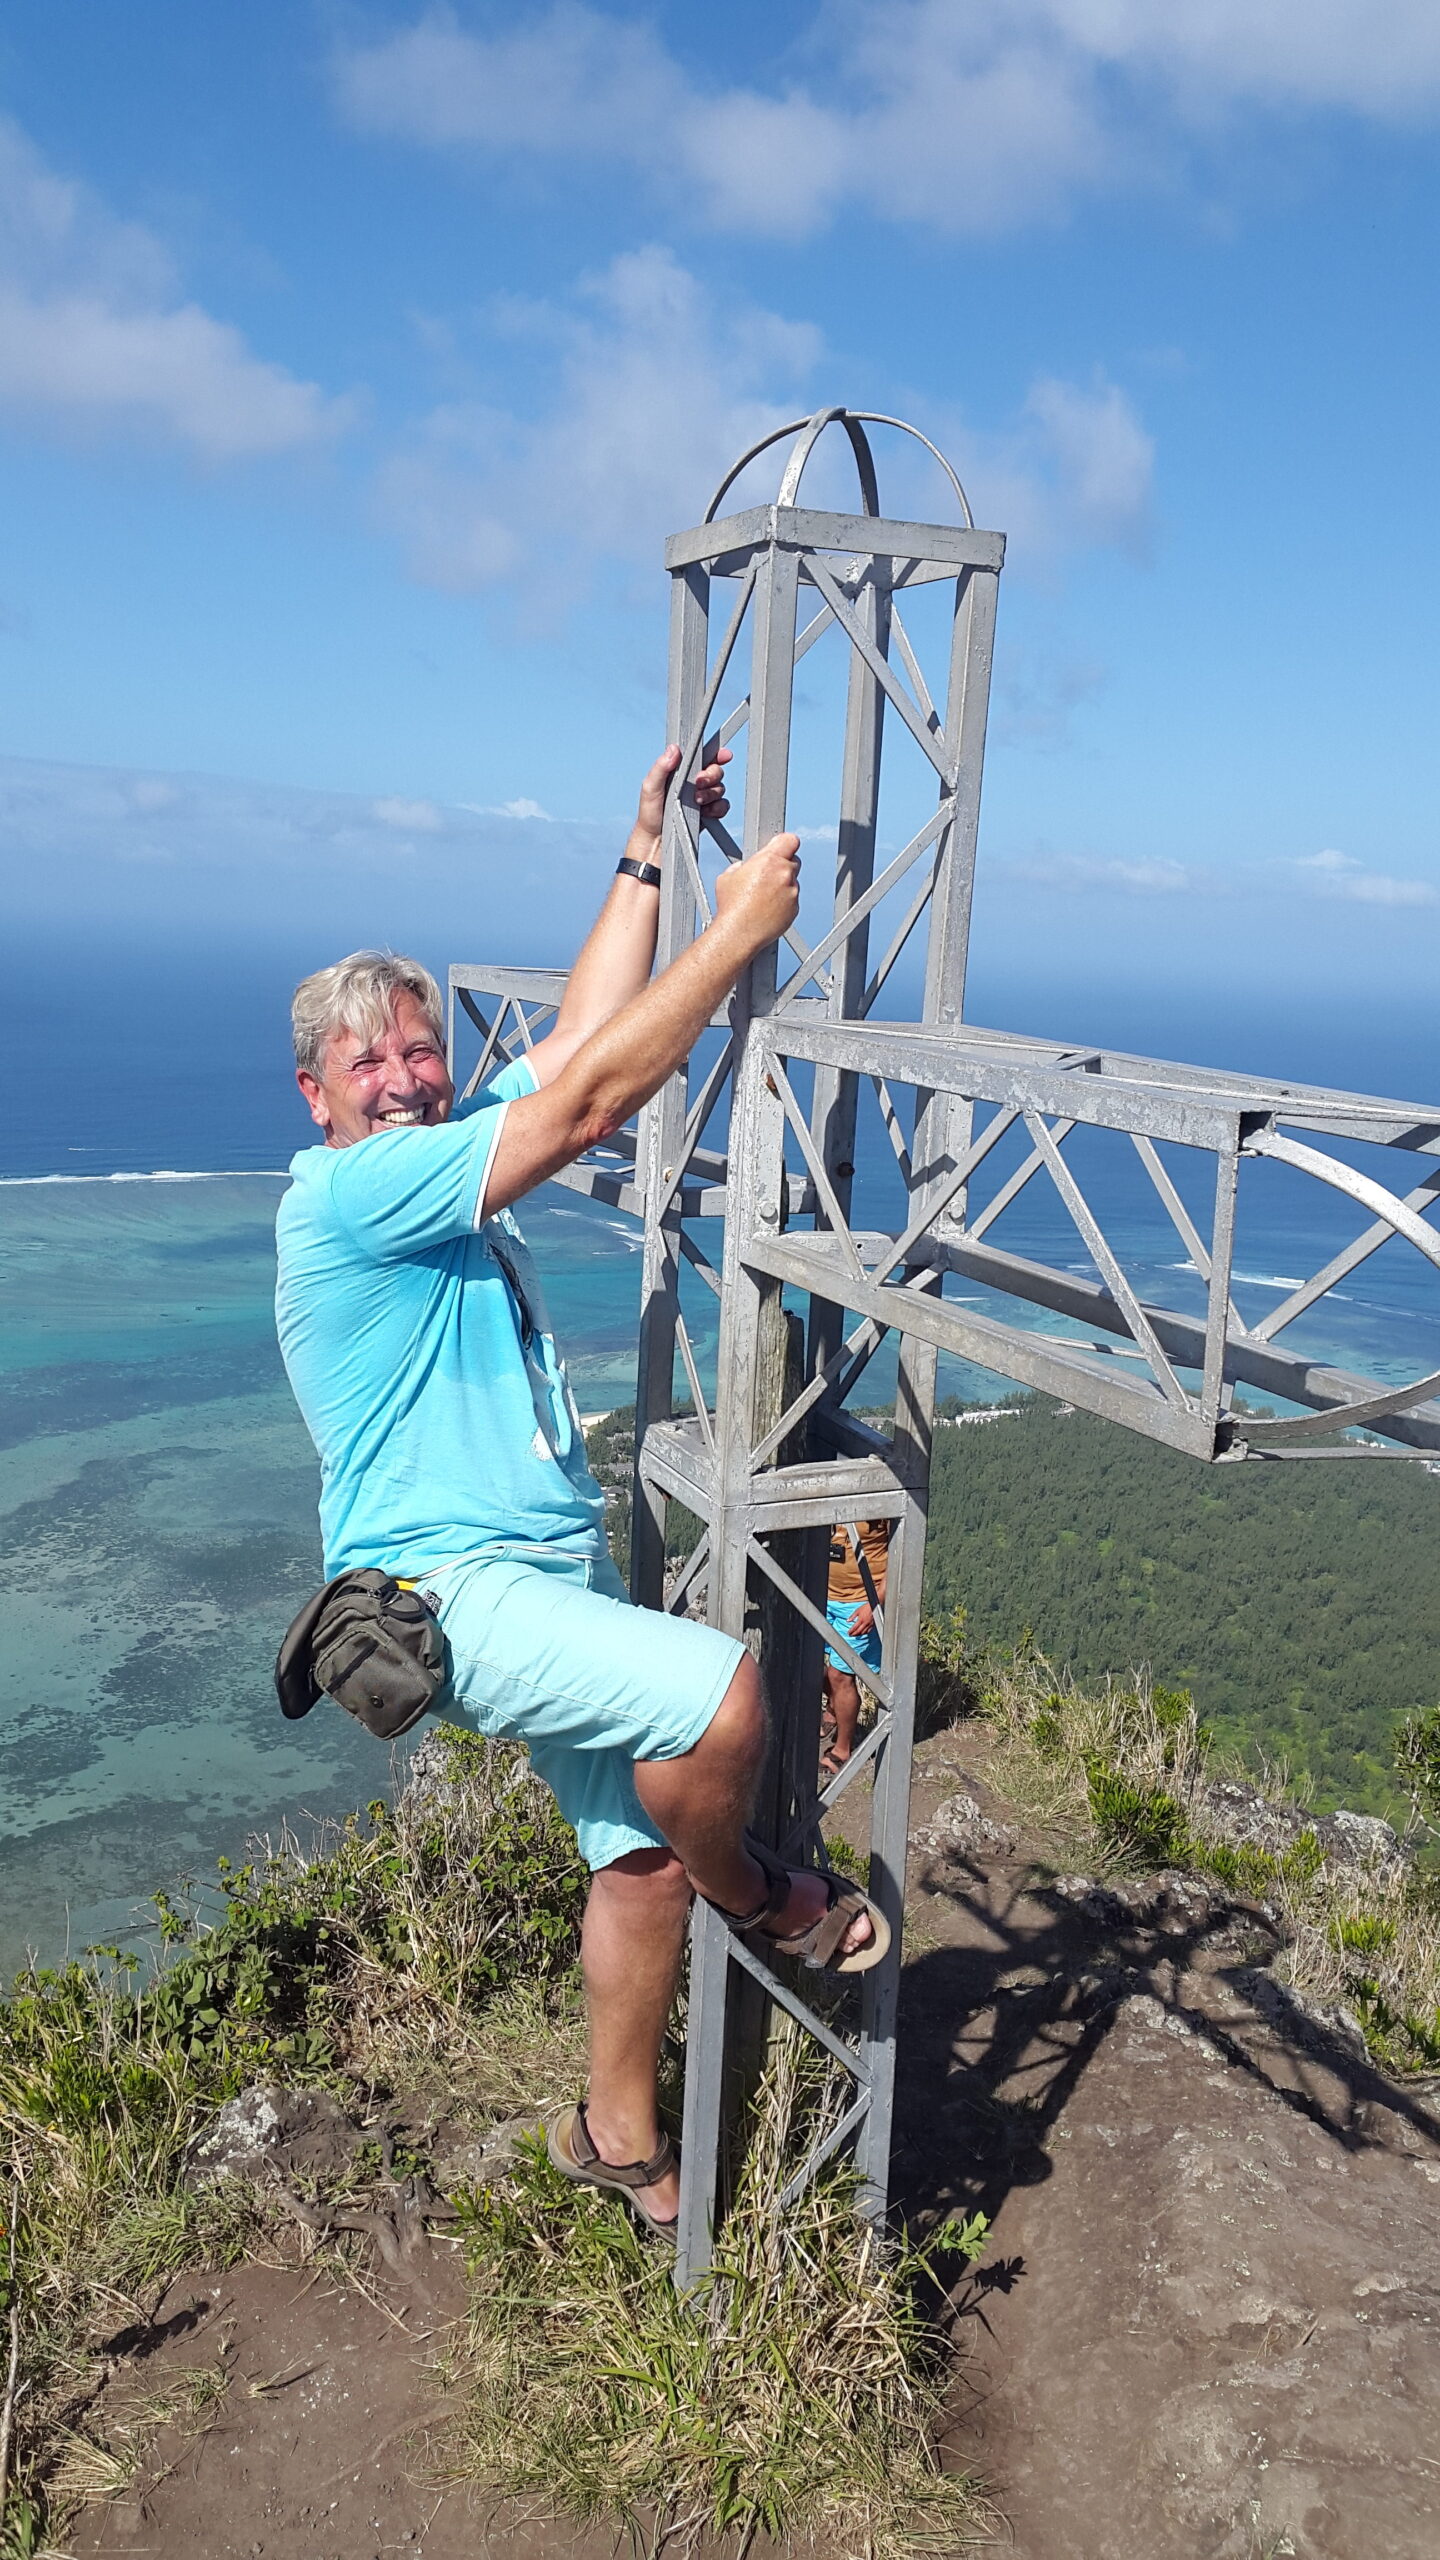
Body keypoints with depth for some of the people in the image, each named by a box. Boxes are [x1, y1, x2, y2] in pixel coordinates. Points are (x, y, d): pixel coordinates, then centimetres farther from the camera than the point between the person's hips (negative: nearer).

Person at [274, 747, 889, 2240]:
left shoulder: (450, 1165, 13)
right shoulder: (342, 1194, -15)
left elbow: (577, 1044, 14)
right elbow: (590, 1098, -19)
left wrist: (647, 853, 14)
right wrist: (740, 930, -14)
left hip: (555, 1575, 9)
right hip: (439, 1587, -9)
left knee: (644, 1852, 11)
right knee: (718, 1692, -29)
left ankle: (618, 2134, 33)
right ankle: (757, 1899, 4)